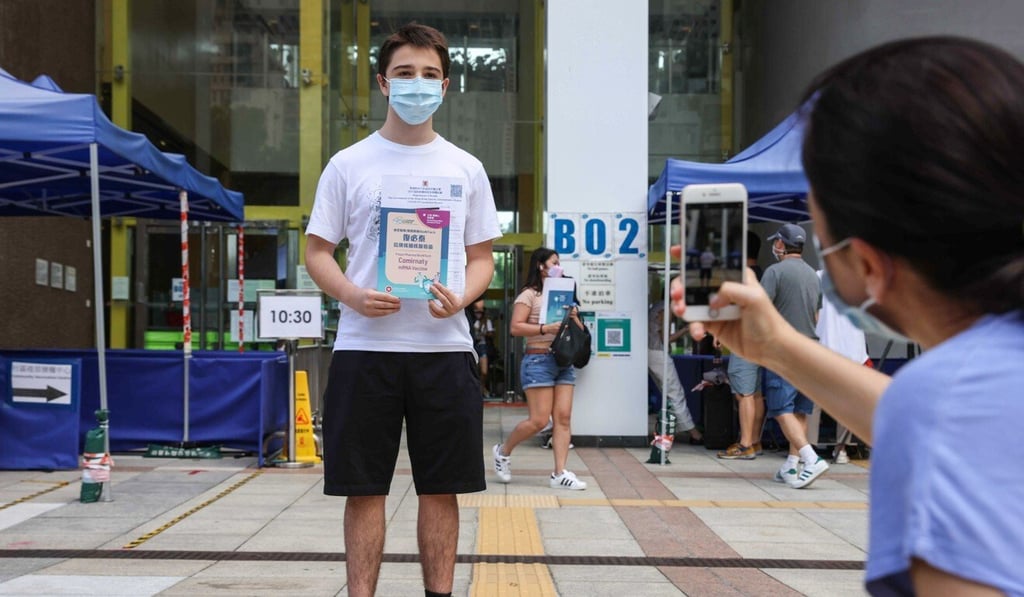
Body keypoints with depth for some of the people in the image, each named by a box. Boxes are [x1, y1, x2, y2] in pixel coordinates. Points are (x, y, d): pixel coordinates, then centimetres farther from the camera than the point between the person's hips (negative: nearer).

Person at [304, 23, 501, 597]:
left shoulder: (465, 168, 10)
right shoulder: (348, 165, 5)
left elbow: (482, 257, 11)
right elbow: (318, 252, 7)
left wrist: (461, 296, -11)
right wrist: (352, 295, -14)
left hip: (443, 346, 1)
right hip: (364, 347, -1)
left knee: (442, 487, 6)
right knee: (365, 487, 4)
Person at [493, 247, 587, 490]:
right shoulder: (529, 295, -2)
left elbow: (579, 331, 21)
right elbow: (515, 327, -13)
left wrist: (574, 318, 0)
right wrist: (545, 328, -22)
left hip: (564, 361, 7)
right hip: (539, 359, -7)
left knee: (563, 418, -2)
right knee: (539, 420, -9)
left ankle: (559, 474, -1)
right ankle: (503, 451, 14)